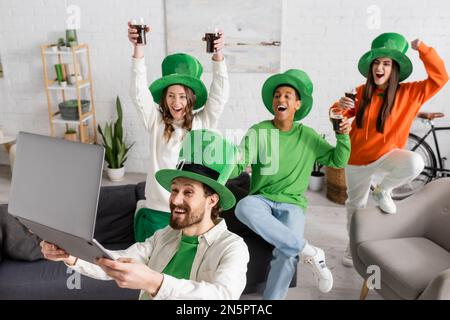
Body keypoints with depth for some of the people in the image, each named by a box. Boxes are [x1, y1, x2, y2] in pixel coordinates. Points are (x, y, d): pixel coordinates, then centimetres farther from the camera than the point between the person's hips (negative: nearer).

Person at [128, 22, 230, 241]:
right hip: (157, 209, 0)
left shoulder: (203, 123, 1)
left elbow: (220, 94, -10)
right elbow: (139, 92, -9)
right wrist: (138, 48, -21)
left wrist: (218, 54, -24)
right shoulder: (156, 122, 1)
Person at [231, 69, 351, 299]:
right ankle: (309, 253, -28)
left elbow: (337, 160, 12)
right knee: (243, 208, -37)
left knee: (287, 252, -30)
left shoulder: (308, 136, 6)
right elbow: (237, 168, -8)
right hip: (261, 199, 0)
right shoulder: (257, 131, -1)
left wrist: (343, 137, -6)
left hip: (292, 204, 0)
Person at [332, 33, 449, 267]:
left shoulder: (409, 93, -8)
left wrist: (422, 49, -20)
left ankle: (383, 192, -4)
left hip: (387, 155, -1)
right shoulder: (361, 92, -5)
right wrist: (341, 105, -17)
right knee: (355, 205, 15)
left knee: (415, 163, -35)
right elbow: (344, 116, 7)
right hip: (357, 159, 2)